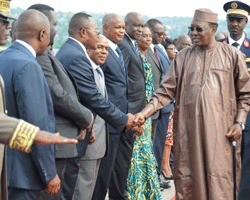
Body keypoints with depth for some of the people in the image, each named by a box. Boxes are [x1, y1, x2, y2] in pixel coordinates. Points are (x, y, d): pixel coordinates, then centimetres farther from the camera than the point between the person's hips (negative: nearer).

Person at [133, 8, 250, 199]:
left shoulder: (232, 55, 5)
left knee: (219, 180, -3)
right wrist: (145, 112, -9)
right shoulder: (183, 57, 8)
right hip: (187, 129, 2)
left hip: (219, 130, -2)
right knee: (187, 179, 3)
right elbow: (166, 91, 4)